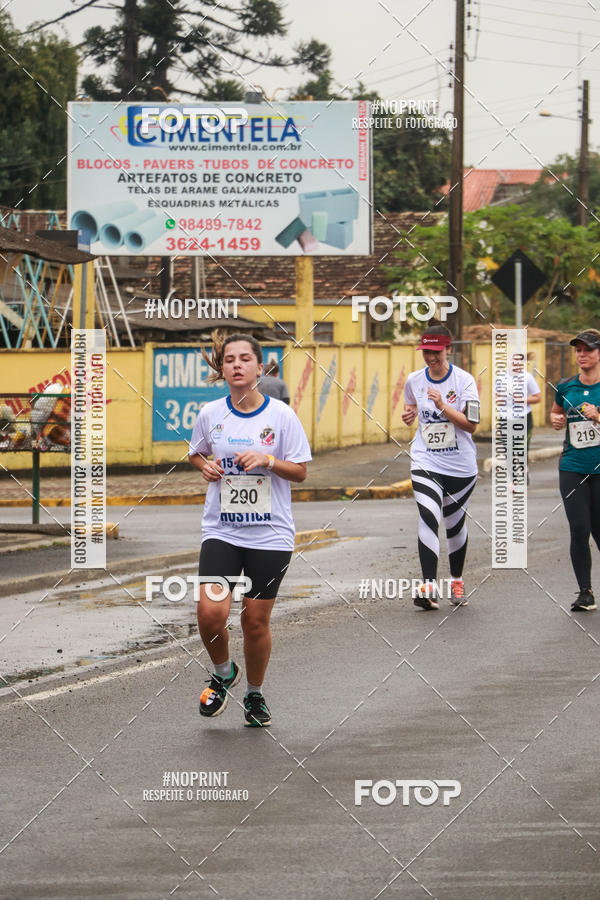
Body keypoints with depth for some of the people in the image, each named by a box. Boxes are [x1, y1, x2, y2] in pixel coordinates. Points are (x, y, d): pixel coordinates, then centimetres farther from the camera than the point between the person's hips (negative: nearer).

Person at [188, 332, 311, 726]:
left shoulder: (281, 415, -5)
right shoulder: (211, 414, 1)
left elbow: (300, 471, 0)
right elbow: (196, 454, 19)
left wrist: (267, 460, -18)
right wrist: (206, 466, -3)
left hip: (270, 534, -1)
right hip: (221, 530, 1)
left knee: (256, 621, 3)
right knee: (211, 613, -14)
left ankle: (255, 695, 26)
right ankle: (223, 674, 16)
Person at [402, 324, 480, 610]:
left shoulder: (463, 380, -7)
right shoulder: (414, 380, 3)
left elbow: (471, 424, -13)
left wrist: (442, 406, -25)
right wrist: (409, 415, 0)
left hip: (460, 465, -1)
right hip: (425, 462, 1)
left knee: (455, 524, 12)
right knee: (428, 519, -19)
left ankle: (456, 582, 32)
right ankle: (428, 585, -25)